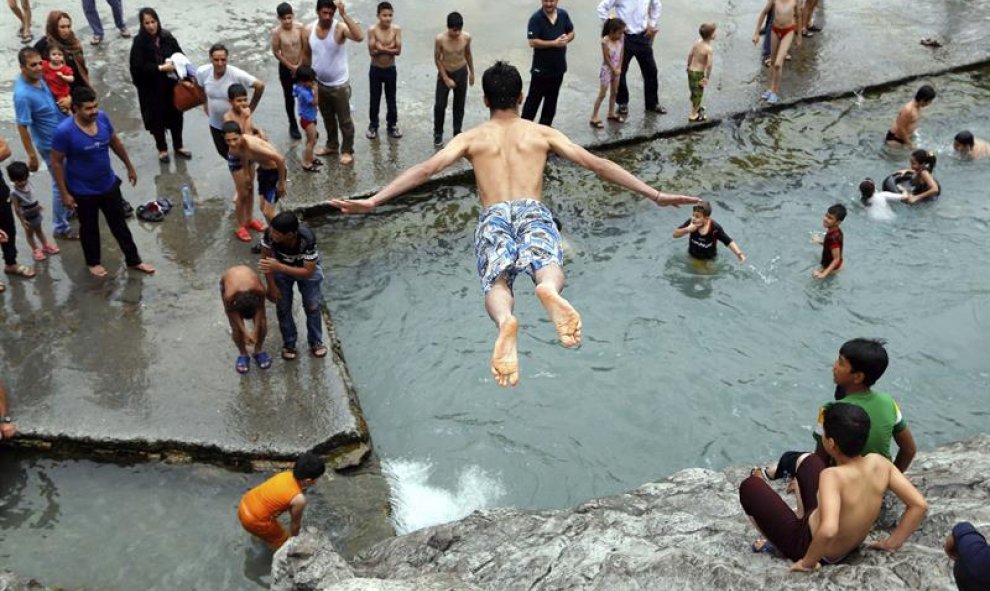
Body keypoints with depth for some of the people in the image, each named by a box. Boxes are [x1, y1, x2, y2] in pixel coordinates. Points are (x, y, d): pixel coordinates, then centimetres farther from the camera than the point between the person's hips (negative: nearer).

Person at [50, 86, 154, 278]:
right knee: (89, 228, 18)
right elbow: (56, 163, -17)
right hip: (83, 191, -4)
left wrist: (129, 166, 14)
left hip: (109, 184, 4)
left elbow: (116, 143, 5)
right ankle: (93, 262, 41)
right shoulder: (64, 131, -27)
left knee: (119, 224, 18)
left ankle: (133, 260, 35)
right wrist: (64, 193, -14)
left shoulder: (102, 118, -13)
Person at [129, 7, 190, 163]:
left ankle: (178, 146, 34)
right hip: (151, 88, -3)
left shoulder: (167, 37, -4)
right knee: (157, 118, 9)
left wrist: (182, 73, -11)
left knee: (176, 115, 13)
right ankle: (162, 149, 30)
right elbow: (138, 67, -21)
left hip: (171, 85, 3)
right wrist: (160, 68, -24)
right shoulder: (139, 42, -14)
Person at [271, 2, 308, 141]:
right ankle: (293, 125, 28)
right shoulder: (276, 32, -17)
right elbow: (276, 52, -10)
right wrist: (291, 67, -10)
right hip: (285, 68, -1)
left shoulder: (300, 27, -13)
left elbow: (304, 48, -5)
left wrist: (299, 65, -9)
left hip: (301, 67, 1)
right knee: (289, 98, 11)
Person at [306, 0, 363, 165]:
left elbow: (359, 37, -41)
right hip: (319, 84, 5)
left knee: (344, 120, 7)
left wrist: (344, 14, -43)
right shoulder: (310, 30, -6)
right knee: (327, 118, 22)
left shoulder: (340, 27, -20)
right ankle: (332, 145, 40)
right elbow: (308, 55, 8)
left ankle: (347, 151, 22)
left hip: (339, 85, -5)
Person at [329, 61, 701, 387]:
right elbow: (597, 165, 17)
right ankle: (549, 291, -65)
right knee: (548, 266, -24)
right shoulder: (543, 133, 25)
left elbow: (426, 170, 9)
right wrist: (655, 195, 17)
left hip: (493, 215, 0)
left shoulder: (470, 139, 24)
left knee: (496, 282, -18)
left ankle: (505, 320, -57)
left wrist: (371, 202, 7)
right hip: (533, 211, 0)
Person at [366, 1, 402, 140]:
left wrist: (382, 48, -21)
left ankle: (392, 125, 28)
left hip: (390, 70, 2)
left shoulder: (396, 29, -10)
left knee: (391, 99, 13)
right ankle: (373, 126, 25)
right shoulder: (372, 30, -15)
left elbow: (398, 51, -15)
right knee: (375, 99, 10)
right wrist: (389, 48, -22)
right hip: (375, 70, -1)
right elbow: (372, 51, -20)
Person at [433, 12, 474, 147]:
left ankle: (457, 133, 25)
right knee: (440, 106, 0)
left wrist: (472, 72, 11)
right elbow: (437, 59, -12)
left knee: (459, 106, 11)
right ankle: (438, 133, 20)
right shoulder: (440, 39, -23)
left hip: (461, 73, 2)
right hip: (444, 73, -2)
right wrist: (446, 79, -14)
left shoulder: (466, 37, -16)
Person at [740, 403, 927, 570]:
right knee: (807, 460, 20)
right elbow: (920, 504, -15)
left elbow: (828, 530, -50)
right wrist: (892, 542, -5)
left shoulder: (833, 476, -37)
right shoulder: (879, 462, -19)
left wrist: (807, 562, -32)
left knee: (750, 487, 6)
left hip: (815, 551, -6)